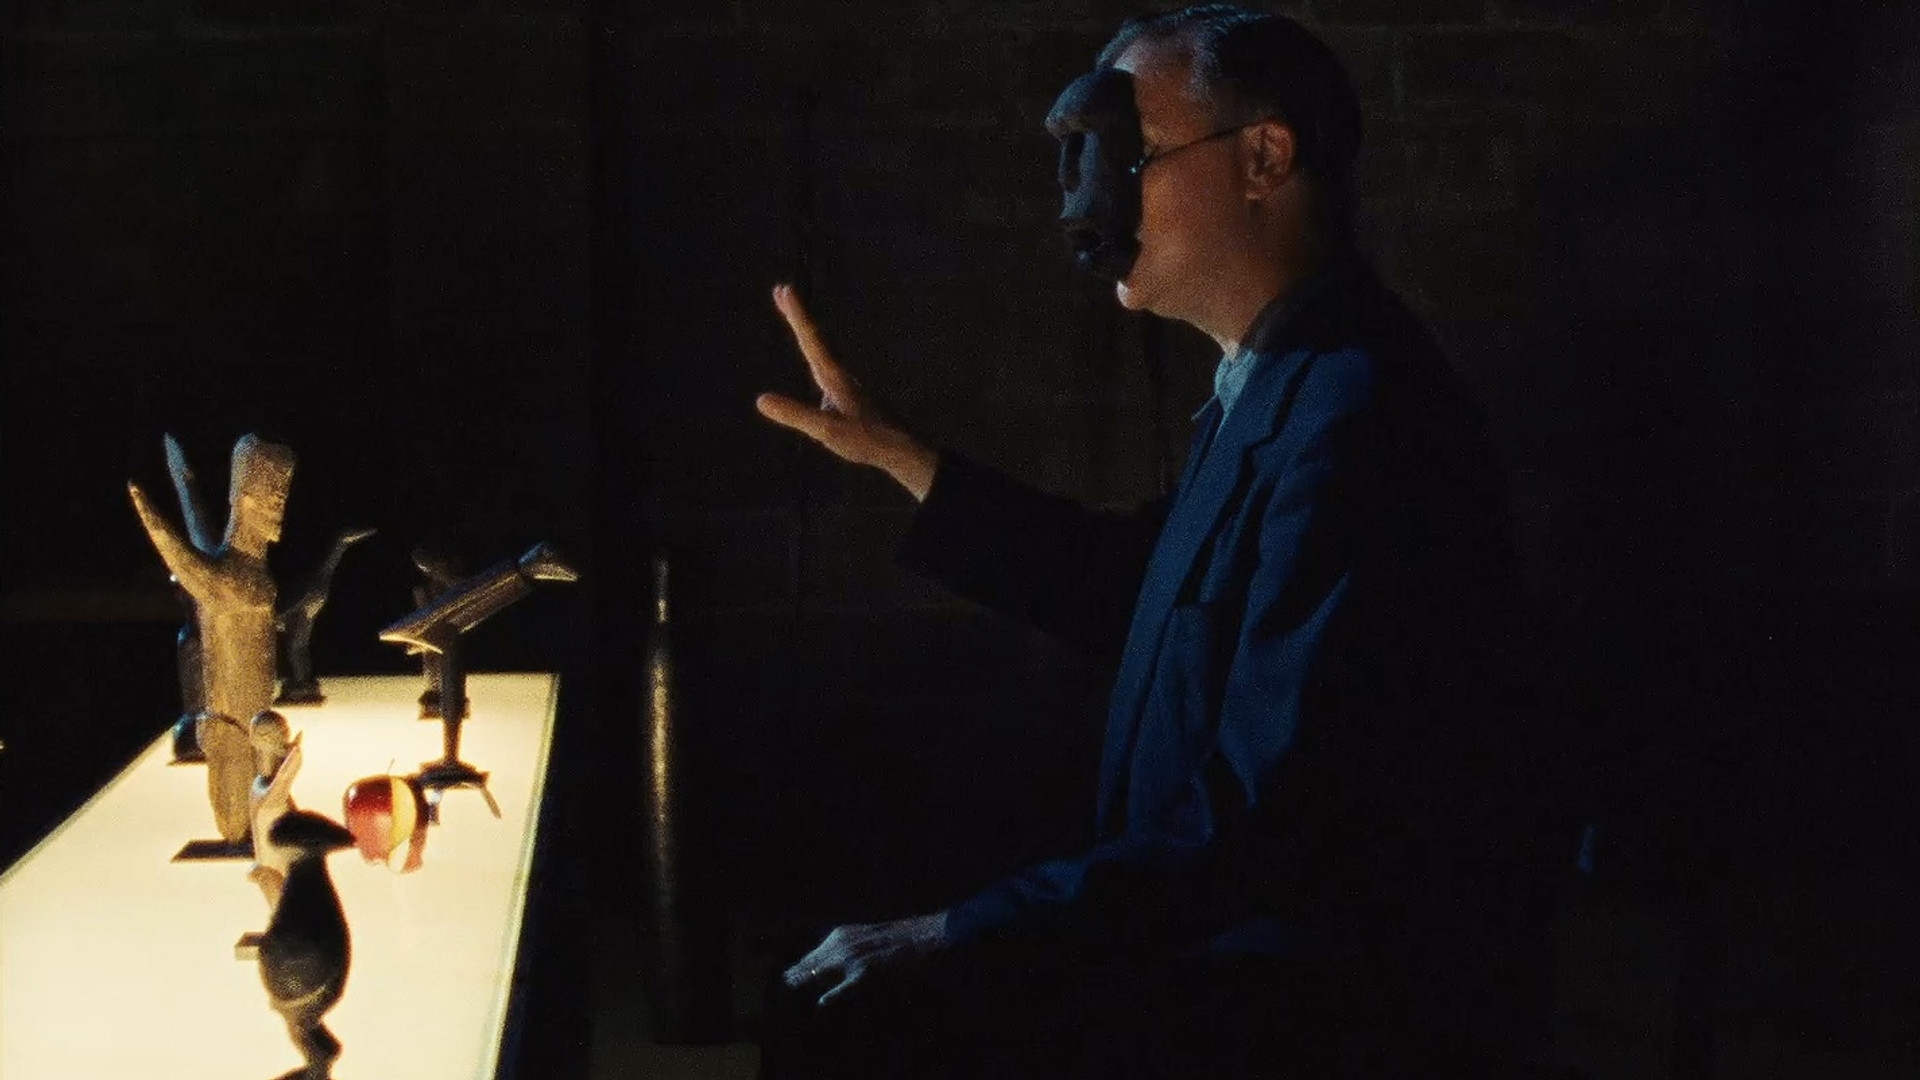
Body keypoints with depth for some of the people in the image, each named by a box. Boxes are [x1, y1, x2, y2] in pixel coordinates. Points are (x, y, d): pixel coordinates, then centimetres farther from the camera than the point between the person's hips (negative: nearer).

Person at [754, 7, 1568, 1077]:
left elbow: (1258, 823, -26)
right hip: (1265, 918, 10)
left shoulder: (1353, 418, -23)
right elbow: (1134, 587, 24)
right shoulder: (1278, 383, 9)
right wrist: (897, 454, 21)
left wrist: (953, 937, -21)